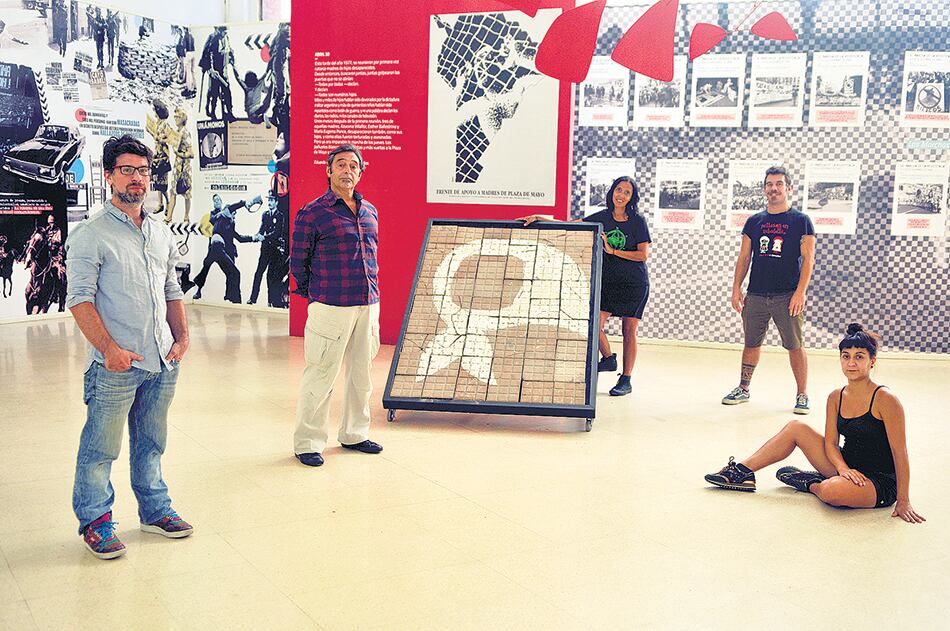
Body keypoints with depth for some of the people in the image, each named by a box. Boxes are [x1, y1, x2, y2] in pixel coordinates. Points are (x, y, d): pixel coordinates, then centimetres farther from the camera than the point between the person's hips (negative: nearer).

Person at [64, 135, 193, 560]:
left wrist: (182, 336, 5)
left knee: (151, 443, 18)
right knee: (101, 448, 4)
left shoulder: (161, 233, 12)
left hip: (163, 364, 6)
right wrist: (109, 348, -19)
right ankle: (94, 521, 20)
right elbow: (80, 299, -12)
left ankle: (155, 510, 31)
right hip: (115, 366, -5)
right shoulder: (91, 234, -7)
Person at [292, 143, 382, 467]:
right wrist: (317, 296, 6)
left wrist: (370, 294, 17)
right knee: (320, 376, -1)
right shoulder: (312, 214, -6)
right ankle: (307, 443, 12)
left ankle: (354, 434, 30)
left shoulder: (369, 211, 12)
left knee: (362, 373, 15)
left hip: (368, 305, 6)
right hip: (330, 307, -6)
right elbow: (298, 263, 0)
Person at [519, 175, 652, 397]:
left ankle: (626, 380, 11)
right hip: (607, 280, 3)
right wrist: (539, 218, -7)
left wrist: (613, 251, -16)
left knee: (629, 331, 1)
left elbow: (644, 254, -11)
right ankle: (608, 359, 17)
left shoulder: (638, 221, -7)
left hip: (634, 283, -3)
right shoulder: (601, 218, 3)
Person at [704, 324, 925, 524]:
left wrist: (903, 502, -19)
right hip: (849, 468, 7)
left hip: (881, 483, -7)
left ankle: (810, 484, 0)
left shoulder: (885, 399, -19)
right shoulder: (835, 398, 1)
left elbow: (900, 453, -18)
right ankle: (742, 471, 4)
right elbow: (830, 443, -1)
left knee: (832, 491, -37)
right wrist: (843, 468, -22)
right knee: (795, 428, 0)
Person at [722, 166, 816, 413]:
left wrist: (800, 292, -15)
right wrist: (736, 288, 4)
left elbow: (808, 259, -5)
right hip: (755, 295, 4)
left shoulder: (801, 221, 0)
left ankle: (802, 395, 9)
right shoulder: (754, 221, 11)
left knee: (795, 346, -1)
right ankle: (743, 388, 23)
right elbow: (744, 258, 13)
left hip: (787, 297, -3)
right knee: (751, 344, 11)